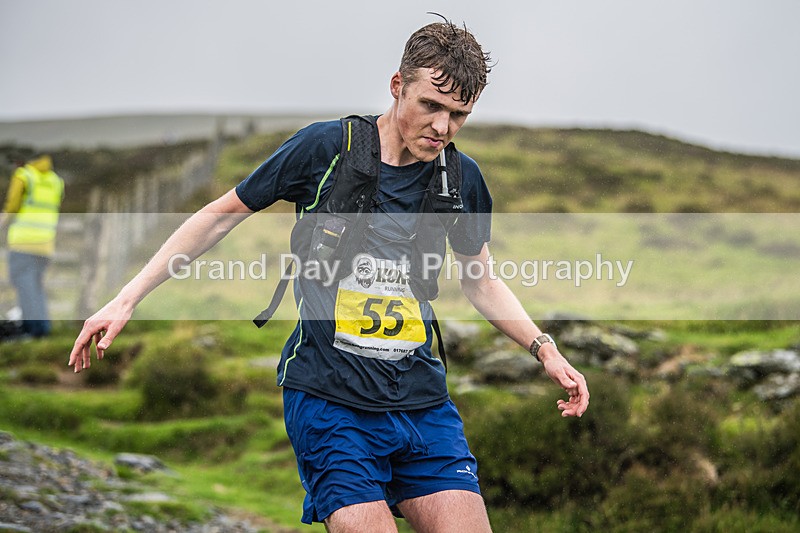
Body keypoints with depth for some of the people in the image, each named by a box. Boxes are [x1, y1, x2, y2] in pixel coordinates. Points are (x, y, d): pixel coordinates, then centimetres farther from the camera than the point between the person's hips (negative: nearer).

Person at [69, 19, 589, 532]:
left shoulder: (463, 178, 4)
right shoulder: (325, 147, -7)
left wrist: (544, 349, 8)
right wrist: (126, 300, 2)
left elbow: (482, 282, 21)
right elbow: (221, 215, 3)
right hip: (329, 398, -4)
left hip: (423, 401, 4)